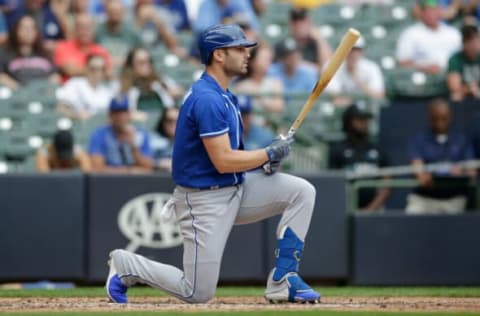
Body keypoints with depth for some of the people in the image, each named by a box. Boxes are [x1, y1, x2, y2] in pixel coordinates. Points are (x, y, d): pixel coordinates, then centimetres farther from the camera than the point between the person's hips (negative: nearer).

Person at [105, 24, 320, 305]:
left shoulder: (224, 96, 10)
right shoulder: (207, 99, -22)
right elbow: (223, 162, -25)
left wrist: (262, 160, 1)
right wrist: (270, 154, -13)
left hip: (235, 188, 9)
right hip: (205, 200, -9)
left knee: (302, 191, -4)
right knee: (198, 293, -6)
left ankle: (283, 279, -2)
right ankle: (126, 265, 16)